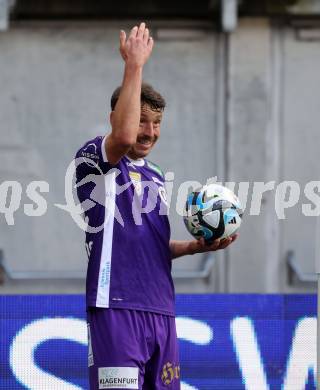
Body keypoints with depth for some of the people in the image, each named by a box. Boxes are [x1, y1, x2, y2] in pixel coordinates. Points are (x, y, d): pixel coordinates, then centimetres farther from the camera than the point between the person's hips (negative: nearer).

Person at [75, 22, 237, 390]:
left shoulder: (155, 176, 22)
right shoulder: (94, 158, -3)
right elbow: (124, 136, -27)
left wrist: (194, 247, 12)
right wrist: (134, 64, -21)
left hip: (160, 310, 8)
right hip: (116, 307, -8)